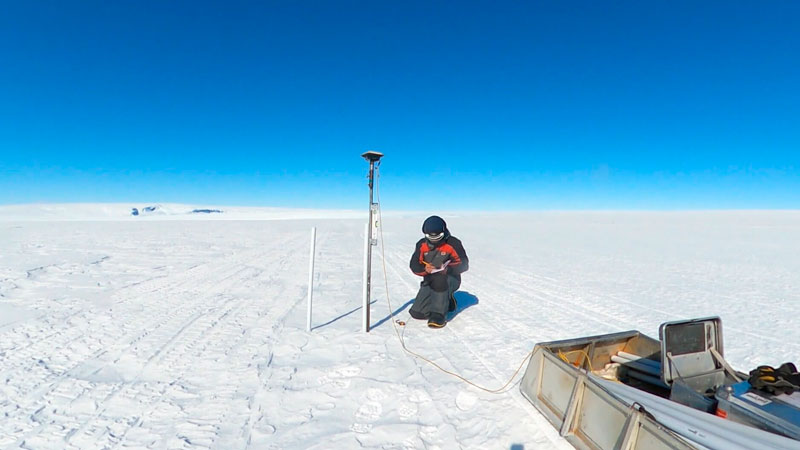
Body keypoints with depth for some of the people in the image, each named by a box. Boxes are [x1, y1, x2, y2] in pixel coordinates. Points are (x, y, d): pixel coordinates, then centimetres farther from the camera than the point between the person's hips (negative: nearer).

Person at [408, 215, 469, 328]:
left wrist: (448, 268, -29)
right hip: (429, 281, 5)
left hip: (451, 278, -4)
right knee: (417, 313, -6)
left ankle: (438, 314, -26)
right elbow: (414, 265, 0)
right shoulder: (422, 244, 1)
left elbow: (464, 264, -11)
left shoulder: (453, 243, -10)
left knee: (439, 279, -41)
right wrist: (424, 269, -22)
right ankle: (446, 301, 17)